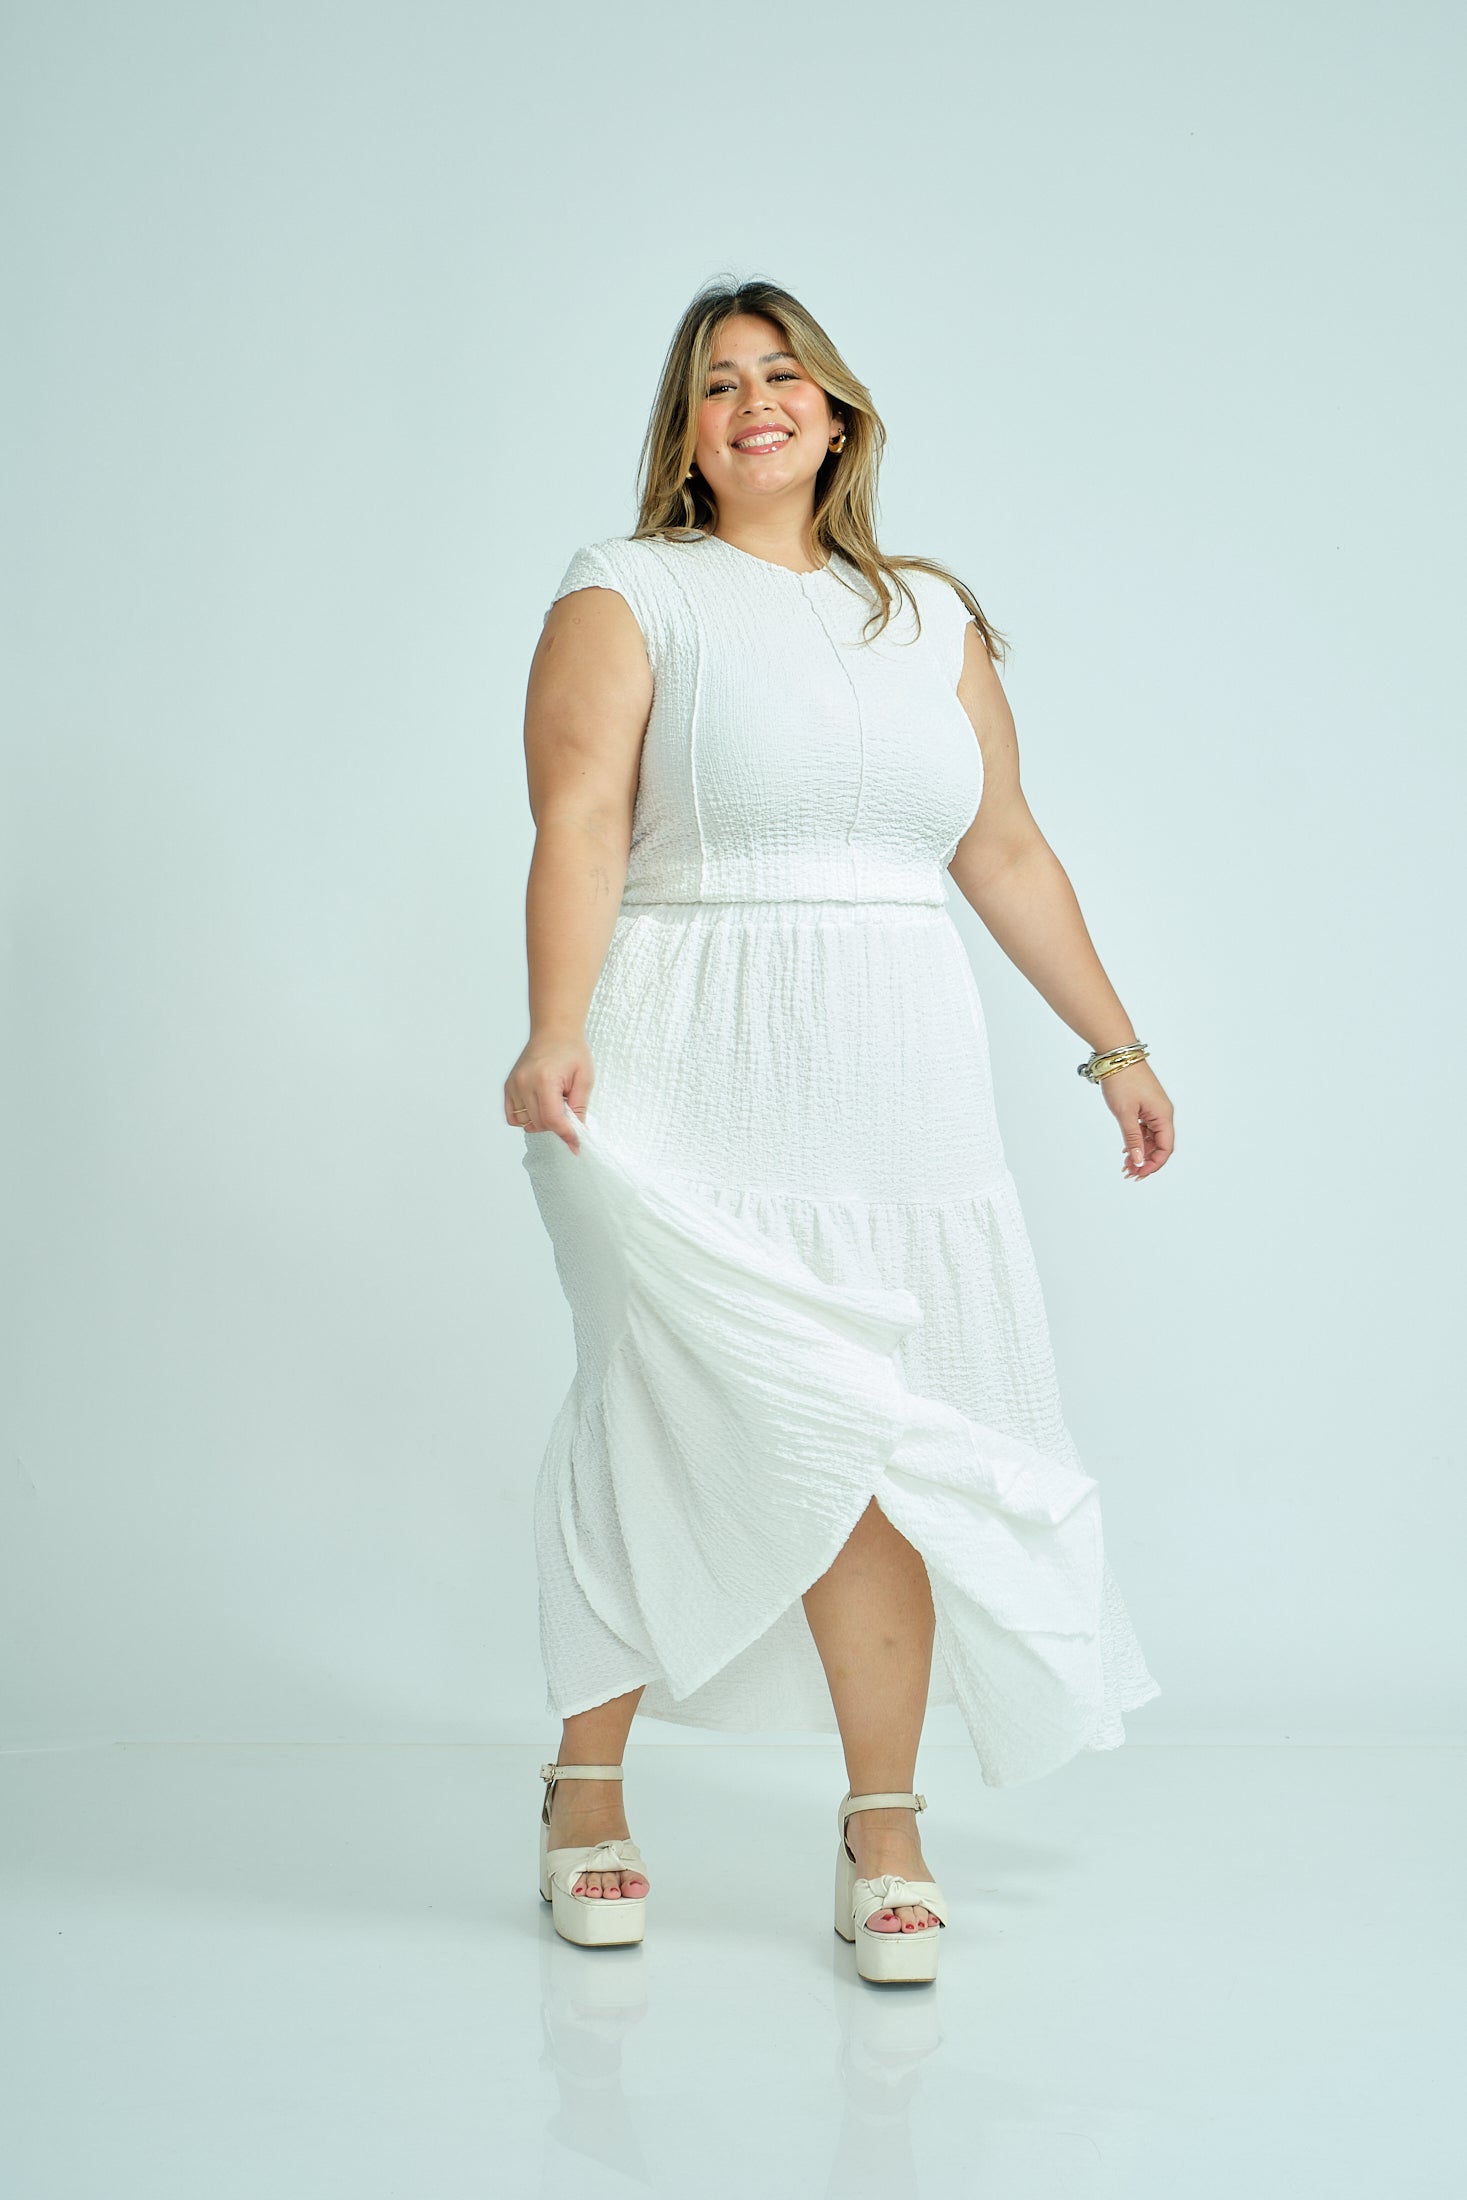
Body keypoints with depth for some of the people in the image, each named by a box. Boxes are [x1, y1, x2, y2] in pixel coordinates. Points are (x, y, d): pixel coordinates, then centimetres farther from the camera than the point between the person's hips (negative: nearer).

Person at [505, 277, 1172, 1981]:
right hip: (694, 1093, -3)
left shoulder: (933, 618, 17)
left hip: (899, 1092, 4)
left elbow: (1005, 852, 20)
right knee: (825, 1442, -6)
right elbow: (580, 823, -9)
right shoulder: (626, 595, 4)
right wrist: (556, 1029, -23)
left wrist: (1111, 1042, 19)